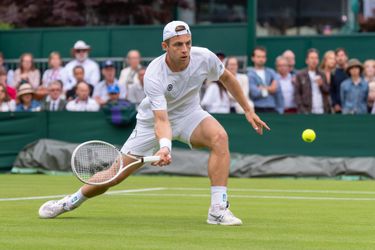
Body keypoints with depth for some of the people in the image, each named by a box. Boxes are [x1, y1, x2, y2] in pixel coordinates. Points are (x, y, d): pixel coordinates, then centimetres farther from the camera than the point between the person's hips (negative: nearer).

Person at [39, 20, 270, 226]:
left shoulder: (204, 57, -21)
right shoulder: (154, 76, -32)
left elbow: (227, 77, 2)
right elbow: (161, 119, -38)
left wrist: (248, 110, 6)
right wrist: (165, 146, -57)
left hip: (189, 115, 2)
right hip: (153, 120, -2)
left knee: (220, 137, -31)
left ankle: (218, 210, -30)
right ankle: (72, 201, 28)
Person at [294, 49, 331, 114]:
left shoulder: (322, 75, 15)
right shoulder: (300, 75, 5)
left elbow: (328, 92, 13)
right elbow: (297, 94, 0)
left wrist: (322, 85, -7)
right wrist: (302, 110, -11)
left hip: (323, 111, 3)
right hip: (308, 112, -3)